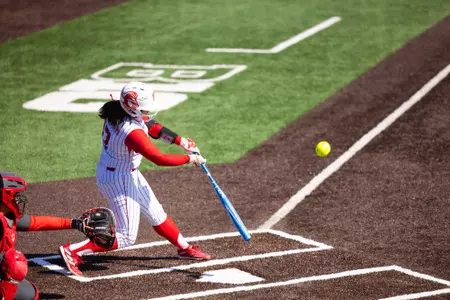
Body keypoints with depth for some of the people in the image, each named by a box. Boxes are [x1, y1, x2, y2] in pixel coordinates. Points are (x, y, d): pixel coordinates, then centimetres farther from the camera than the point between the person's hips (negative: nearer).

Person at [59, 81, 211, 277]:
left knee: (156, 214, 24)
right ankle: (73, 251, -1)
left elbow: (151, 126, 5)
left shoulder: (116, 112, -8)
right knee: (126, 237, 0)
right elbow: (160, 159, -28)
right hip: (119, 181, -10)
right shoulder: (133, 133, -34)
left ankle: (184, 248, 42)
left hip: (129, 174, 10)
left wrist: (181, 141, 0)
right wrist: (190, 159, -15)